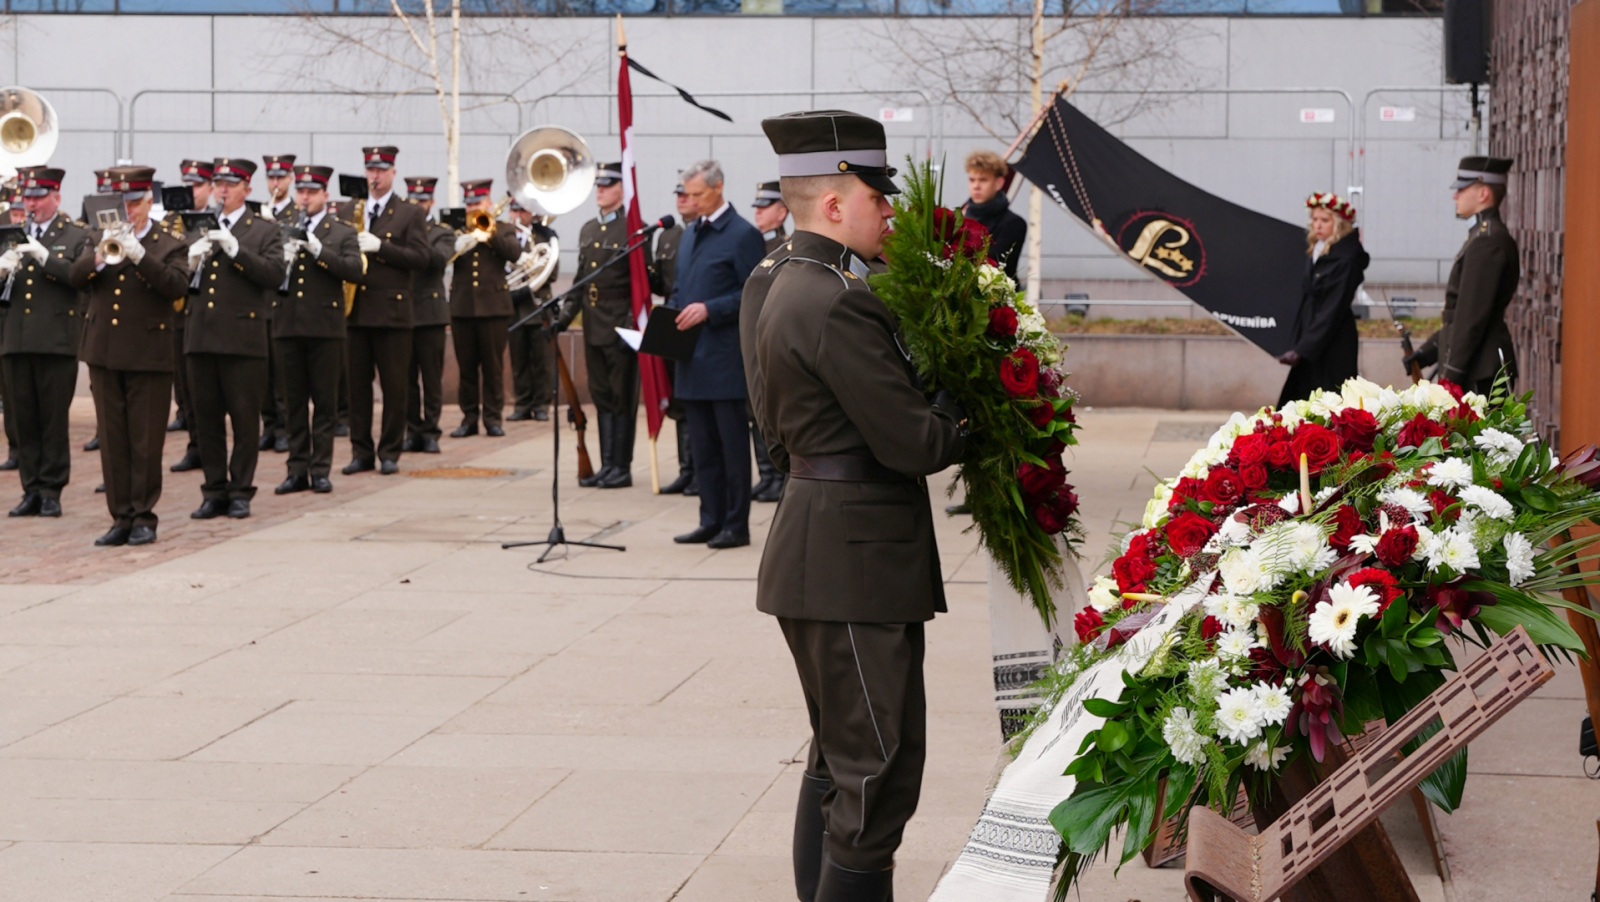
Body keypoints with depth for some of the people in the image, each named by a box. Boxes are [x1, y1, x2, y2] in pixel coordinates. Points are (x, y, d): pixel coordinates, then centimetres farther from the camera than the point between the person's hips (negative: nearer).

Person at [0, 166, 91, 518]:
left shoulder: (77, 236, 3)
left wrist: (45, 257, -21)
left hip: (56, 342, -4)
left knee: (53, 420, -1)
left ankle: (51, 491, 6)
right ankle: (32, 490, 12)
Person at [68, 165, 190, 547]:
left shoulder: (169, 246, 2)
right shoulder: (99, 240, 12)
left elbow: (177, 286, -16)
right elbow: (74, 278, -2)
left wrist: (140, 256, -26)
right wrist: (99, 256, -21)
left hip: (148, 356, -3)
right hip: (104, 354, 3)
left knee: (146, 443, -1)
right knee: (112, 442, 6)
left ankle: (144, 517, 8)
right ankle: (121, 518, 12)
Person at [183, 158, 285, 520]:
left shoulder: (265, 231, 5)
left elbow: (274, 275, -9)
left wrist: (235, 250, -18)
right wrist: (191, 263, -7)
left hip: (242, 339, -4)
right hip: (201, 337, 4)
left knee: (244, 419, -1)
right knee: (207, 418, 6)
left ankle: (241, 491, 6)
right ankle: (214, 491, 13)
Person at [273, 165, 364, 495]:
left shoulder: (342, 234, 6)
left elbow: (355, 270, -9)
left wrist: (319, 251, -17)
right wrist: (281, 259, -14)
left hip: (324, 327, -2)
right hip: (287, 326, 2)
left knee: (324, 400, 0)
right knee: (293, 402, 5)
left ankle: (320, 468, 5)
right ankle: (298, 469, 10)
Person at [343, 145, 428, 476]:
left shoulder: (411, 213, 3)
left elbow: (420, 257, -8)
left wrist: (379, 246, -17)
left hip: (391, 311, -3)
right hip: (356, 310, 3)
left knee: (394, 387, -1)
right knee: (357, 384, 4)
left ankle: (390, 452, 5)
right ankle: (361, 452, 10)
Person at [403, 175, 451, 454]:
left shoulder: (442, 233, 6)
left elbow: (439, 258, -14)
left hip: (429, 313, -2)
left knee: (432, 378, -1)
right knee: (407, 378, 3)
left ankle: (430, 432, 4)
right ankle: (413, 431, 10)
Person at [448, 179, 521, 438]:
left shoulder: (503, 230, 9)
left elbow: (515, 253, -9)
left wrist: (491, 234, -16)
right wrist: (460, 242, -21)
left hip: (493, 306, -1)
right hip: (462, 307, 1)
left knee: (493, 365, 1)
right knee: (466, 366, 4)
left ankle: (493, 417, 6)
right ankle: (469, 417, 9)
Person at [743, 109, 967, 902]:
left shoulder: (773, 279, 10)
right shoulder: (836, 303, -22)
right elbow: (912, 443, -22)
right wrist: (970, 418, -4)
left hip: (816, 538, 11)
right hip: (853, 560, -11)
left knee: (840, 757, 21)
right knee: (879, 771, -6)